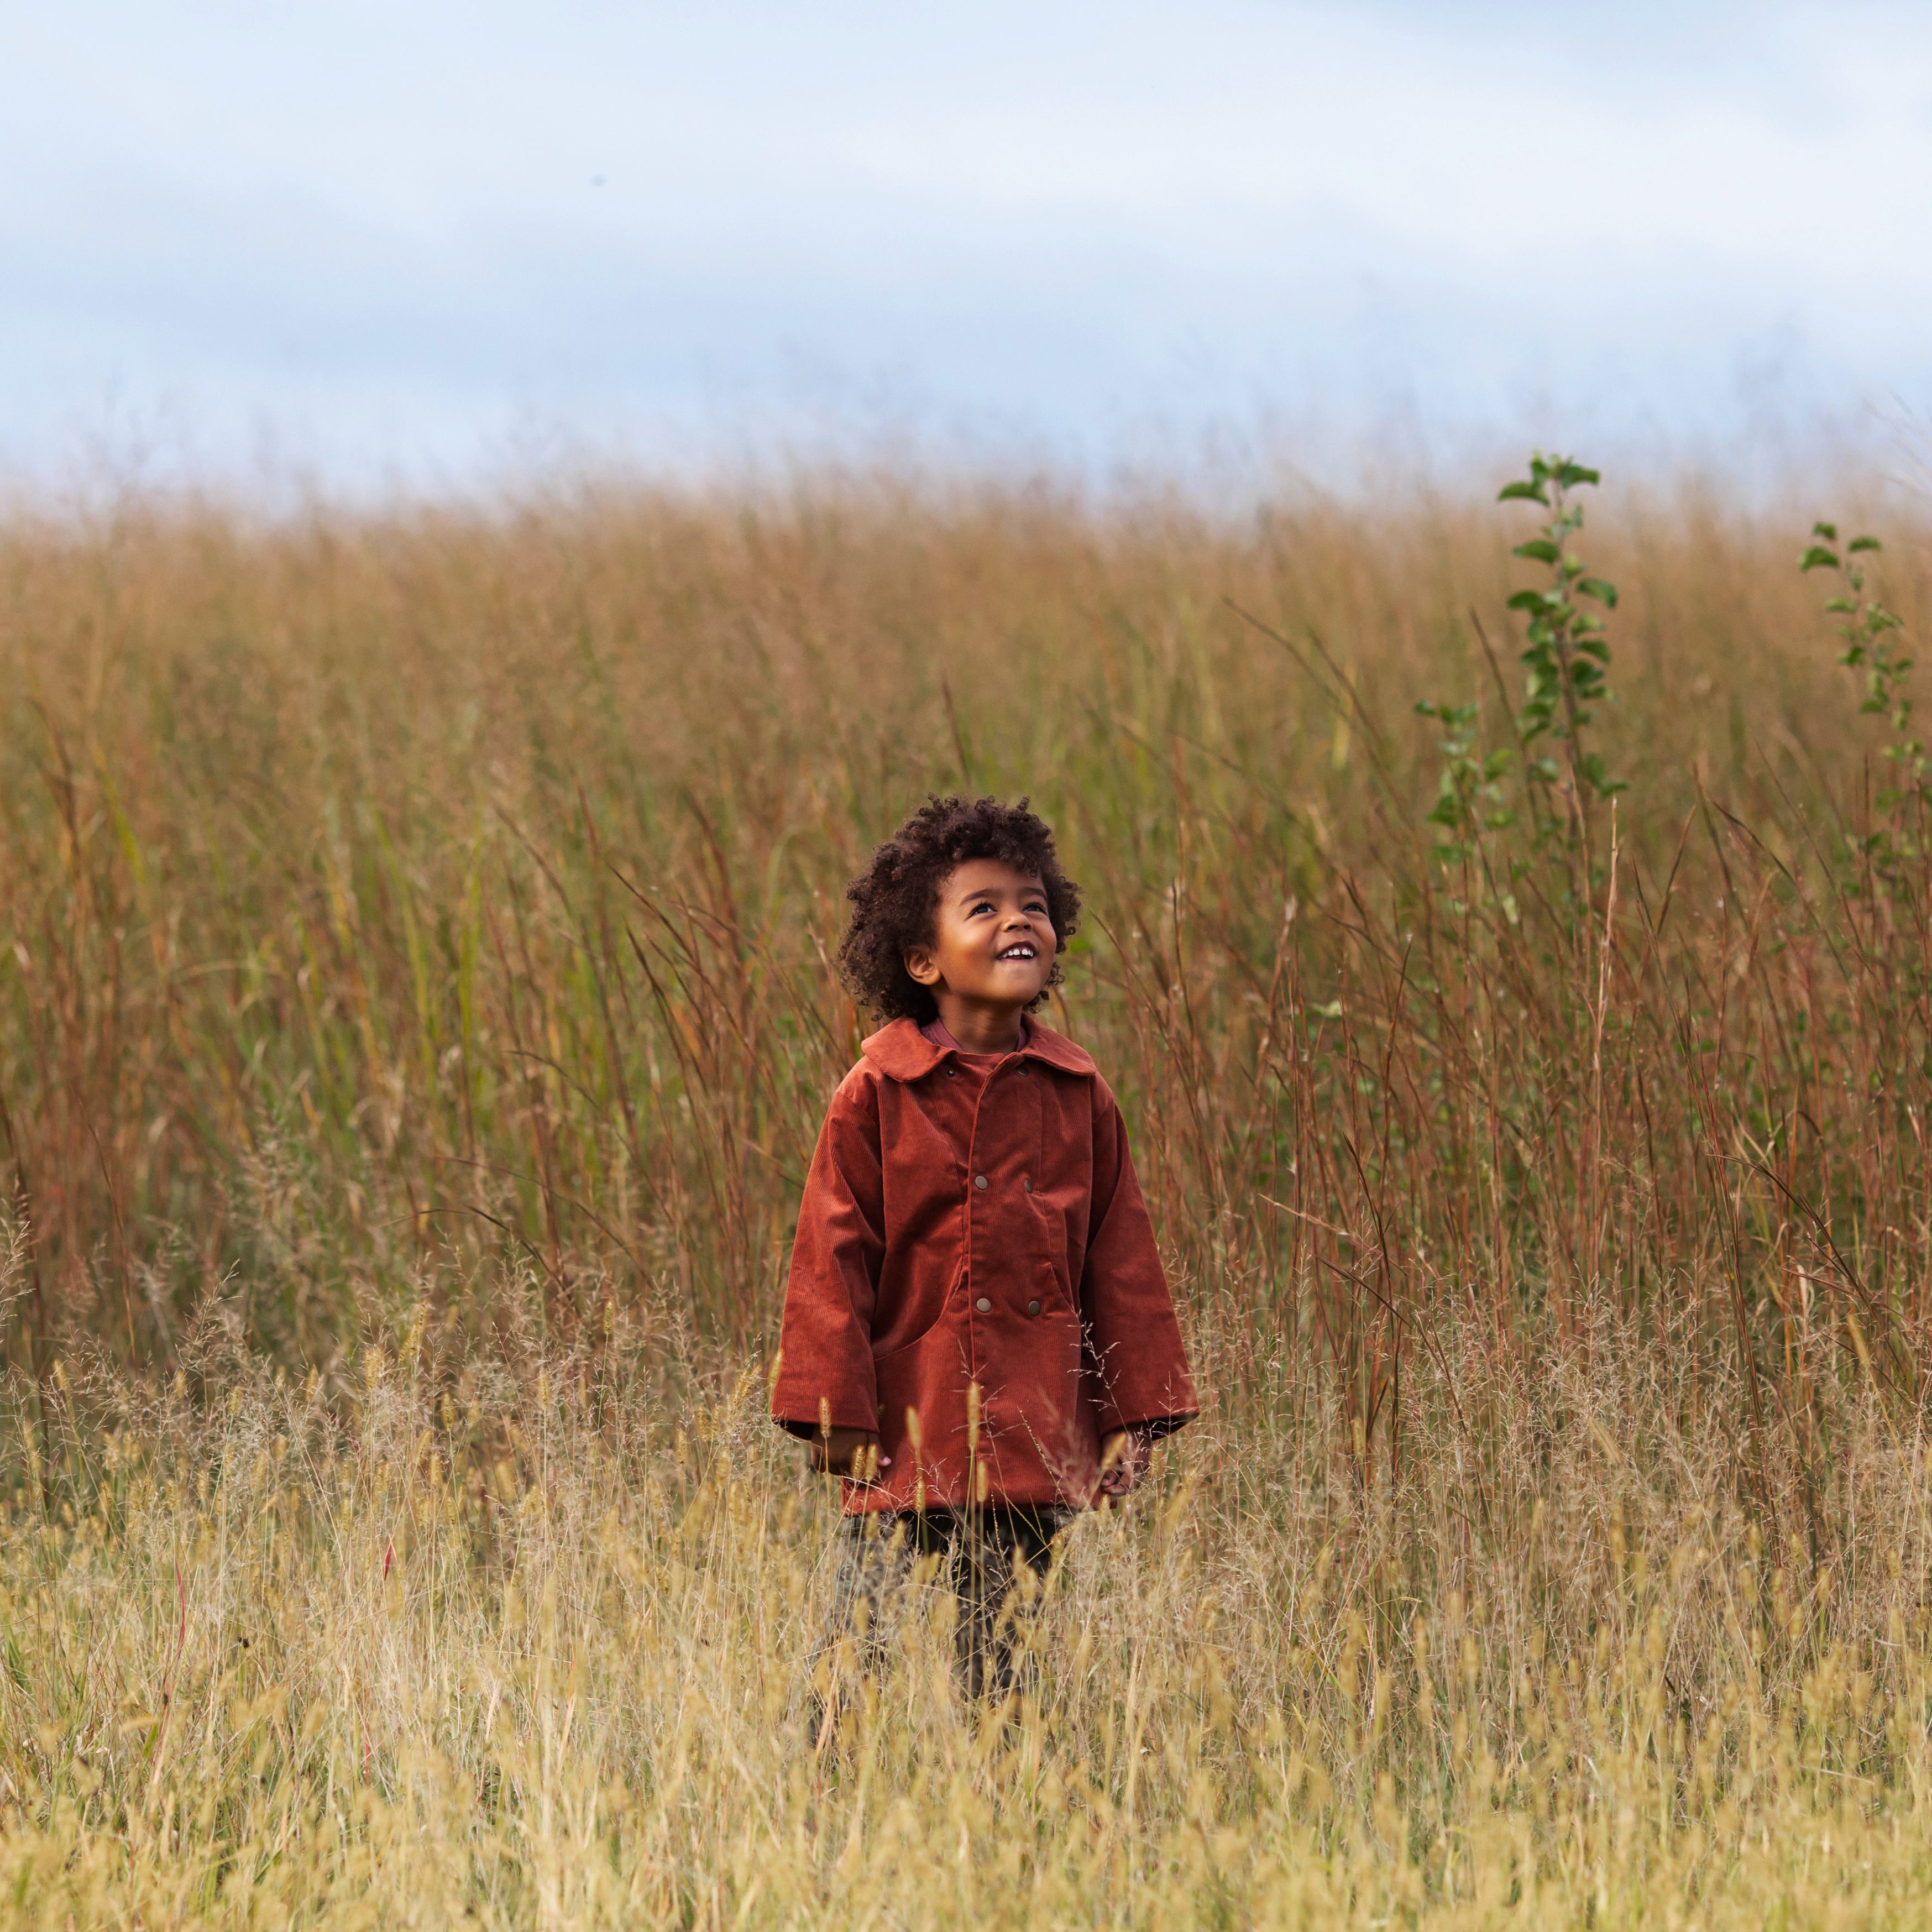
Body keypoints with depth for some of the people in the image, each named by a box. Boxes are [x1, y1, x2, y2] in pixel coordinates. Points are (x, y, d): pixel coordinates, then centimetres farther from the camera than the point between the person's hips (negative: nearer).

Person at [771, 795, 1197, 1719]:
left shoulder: (1077, 1096, 6)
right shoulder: (876, 1096, -4)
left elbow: (1119, 1259, 11)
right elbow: (833, 1258, -3)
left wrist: (1134, 1414, 8)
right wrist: (837, 1410, -7)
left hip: (1032, 1435, 3)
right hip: (909, 1429, -3)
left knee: (1005, 1654, 9)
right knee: (860, 1648, -3)